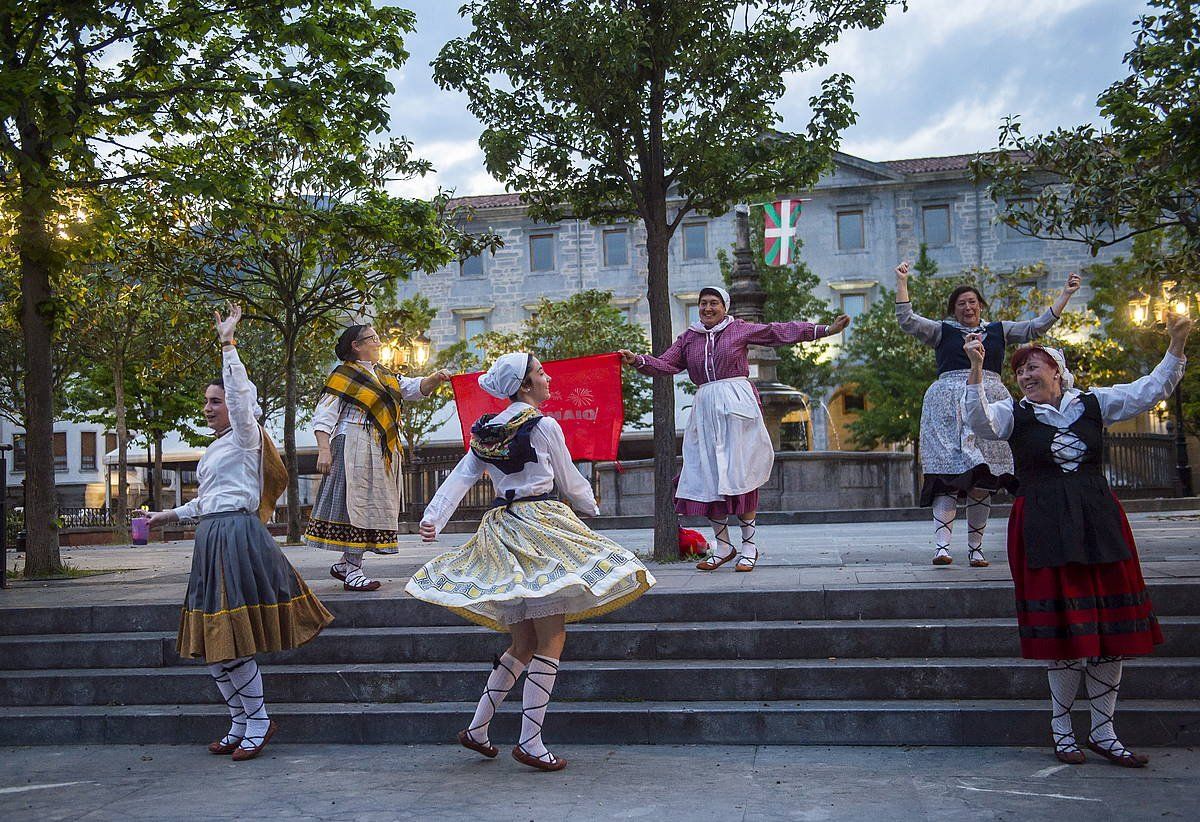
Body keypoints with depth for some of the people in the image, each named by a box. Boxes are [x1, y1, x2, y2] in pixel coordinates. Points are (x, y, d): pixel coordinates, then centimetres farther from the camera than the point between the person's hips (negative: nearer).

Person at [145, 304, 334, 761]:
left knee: (233, 641, -9)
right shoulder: (215, 448, 21)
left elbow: (239, 394, -20)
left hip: (238, 534, -9)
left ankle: (258, 723, 5)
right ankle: (241, 724, 20)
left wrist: (227, 343, -21)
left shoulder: (245, 436, -3)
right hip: (212, 539, 9)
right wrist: (172, 516, 32)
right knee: (211, 642, 9)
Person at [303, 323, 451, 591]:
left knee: (373, 506, 8)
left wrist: (435, 378, -5)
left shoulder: (384, 375, 18)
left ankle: (344, 563, 18)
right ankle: (352, 570, -6)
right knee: (357, 501, -9)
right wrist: (324, 450, -19)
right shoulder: (343, 376, -4)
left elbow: (415, 388, 15)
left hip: (383, 451, 8)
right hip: (355, 449, -8)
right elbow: (323, 417, -8)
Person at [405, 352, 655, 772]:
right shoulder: (544, 426, -5)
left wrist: (433, 518, -3)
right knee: (551, 639, -3)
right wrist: (591, 508, 21)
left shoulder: (485, 431, 13)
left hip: (501, 529, 7)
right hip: (541, 527, -7)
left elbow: (459, 477, 4)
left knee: (523, 644, 16)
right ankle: (530, 742, -4)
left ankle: (477, 728, 19)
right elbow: (569, 482, 3)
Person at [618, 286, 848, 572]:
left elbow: (781, 331, 5)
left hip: (737, 407, -3)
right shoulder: (689, 338, 14)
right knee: (709, 476, 1)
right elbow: (665, 364, 10)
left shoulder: (740, 329, 5)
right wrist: (637, 360, -7)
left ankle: (749, 545, 6)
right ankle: (722, 547, 13)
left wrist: (825, 330, 3)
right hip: (706, 409, 4)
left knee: (740, 475, -5)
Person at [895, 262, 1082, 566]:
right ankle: (941, 545, -22)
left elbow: (1037, 326, 18)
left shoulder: (999, 330, 20)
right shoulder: (942, 331, 13)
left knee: (983, 480, -1)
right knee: (949, 474, -14)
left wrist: (1066, 294, 17)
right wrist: (902, 282, -1)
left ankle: (975, 548, 4)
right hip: (949, 404, -3)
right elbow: (907, 321, 3)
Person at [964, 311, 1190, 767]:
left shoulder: (1093, 403, 9)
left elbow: (1151, 390, 10)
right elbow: (980, 422, -19)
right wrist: (976, 368, -29)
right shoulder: (1015, 413, 1)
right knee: (1064, 627, -3)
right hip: (1045, 529, -3)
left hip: (1100, 524, 4)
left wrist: (1177, 345, 1)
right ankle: (1061, 730, 13)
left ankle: (1103, 733, 18)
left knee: (1112, 627, 5)